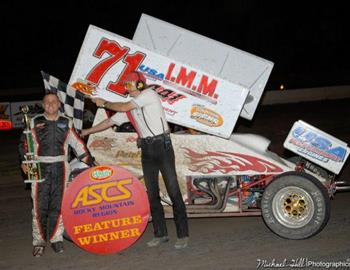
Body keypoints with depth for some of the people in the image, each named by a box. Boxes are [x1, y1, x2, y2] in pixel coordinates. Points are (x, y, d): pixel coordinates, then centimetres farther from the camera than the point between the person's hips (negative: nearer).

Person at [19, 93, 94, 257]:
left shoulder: (66, 123, 9)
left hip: (60, 168, 1)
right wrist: (24, 162, -5)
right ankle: (39, 241, 2)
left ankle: (56, 239, 13)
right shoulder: (35, 122, 7)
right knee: (40, 206, -4)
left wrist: (90, 162, 8)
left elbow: (78, 144, 11)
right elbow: (25, 143, 8)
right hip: (40, 168, -1)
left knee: (58, 205, 3)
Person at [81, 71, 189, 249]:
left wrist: (104, 104, 4)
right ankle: (160, 234, 13)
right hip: (146, 150, 7)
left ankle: (183, 235, -6)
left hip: (162, 145, -7)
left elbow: (124, 107, -11)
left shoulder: (149, 94, -6)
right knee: (151, 193, 6)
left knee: (173, 190, -7)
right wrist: (88, 131, 19)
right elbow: (110, 121, 19)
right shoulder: (129, 107, 14)